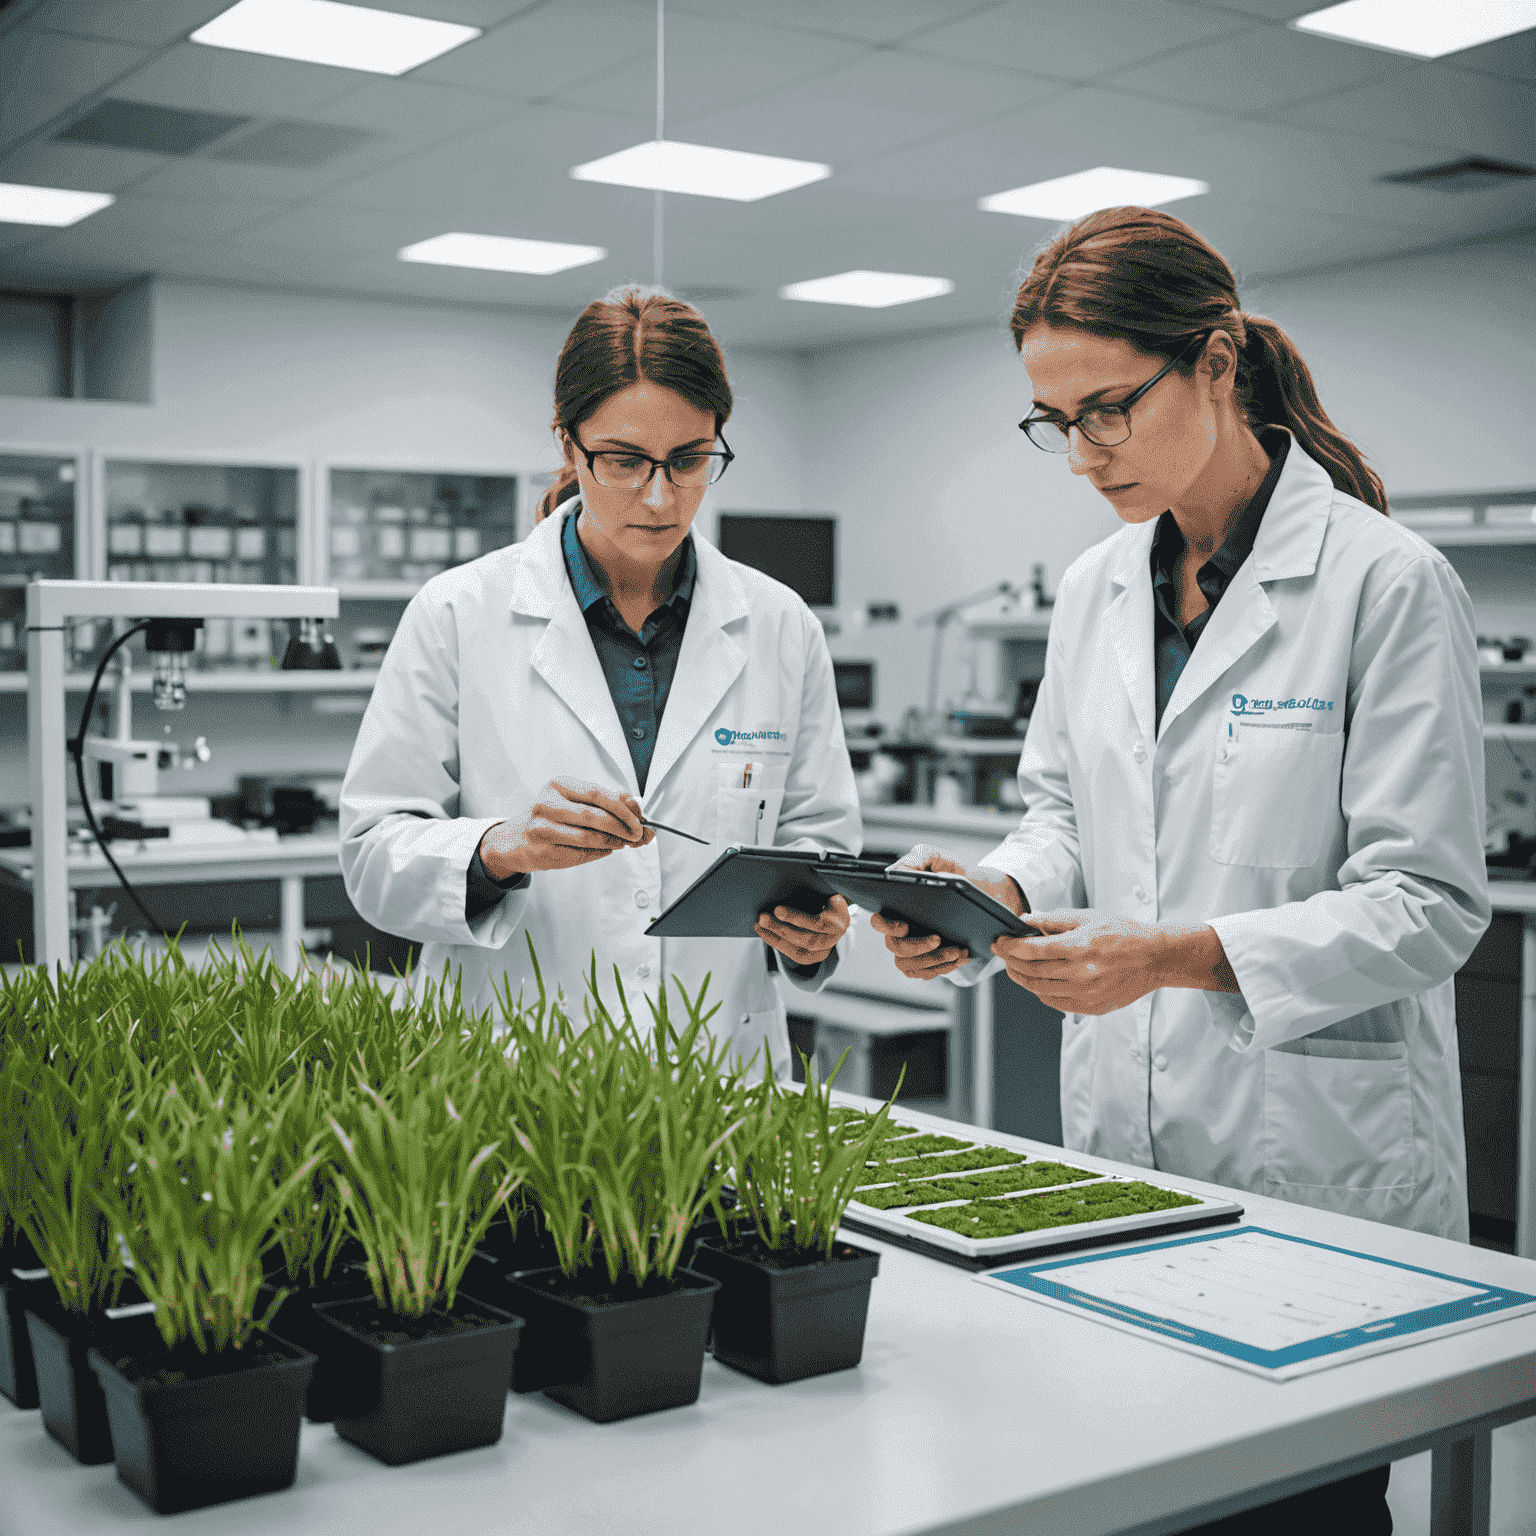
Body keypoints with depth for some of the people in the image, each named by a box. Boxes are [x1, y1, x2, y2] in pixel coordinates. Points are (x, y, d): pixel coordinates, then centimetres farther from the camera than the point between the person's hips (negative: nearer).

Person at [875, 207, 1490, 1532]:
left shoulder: (1385, 581, -11)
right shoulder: (1096, 591, 8)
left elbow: (1428, 903, -14)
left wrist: (1185, 957, -25)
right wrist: (993, 890, -6)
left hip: (1323, 1165, -5)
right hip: (1118, 1146, 5)